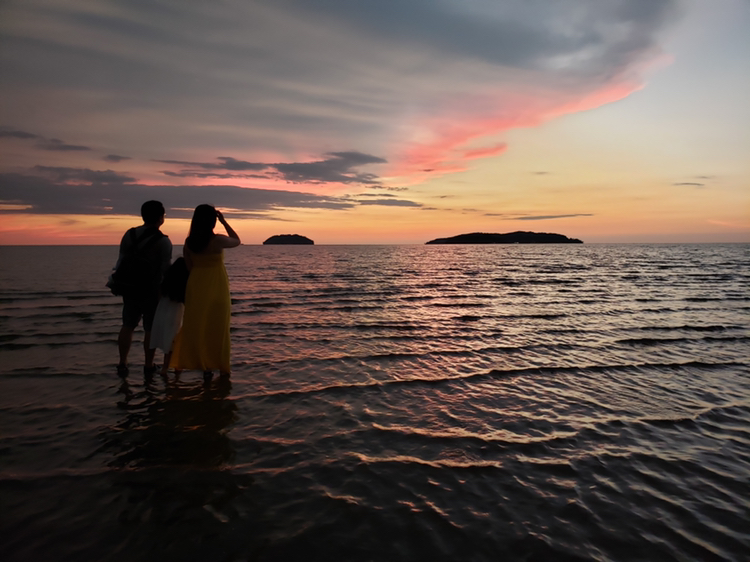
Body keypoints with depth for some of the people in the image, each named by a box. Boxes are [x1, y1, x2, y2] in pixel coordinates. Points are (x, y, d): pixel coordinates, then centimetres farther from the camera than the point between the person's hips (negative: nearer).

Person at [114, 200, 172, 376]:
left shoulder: (129, 234, 0)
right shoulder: (163, 241, -13)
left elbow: (121, 261, 4)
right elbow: (165, 269, -14)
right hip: (152, 290, -4)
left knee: (128, 326, 14)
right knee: (150, 329, 6)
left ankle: (122, 364, 16)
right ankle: (148, 365, 14)